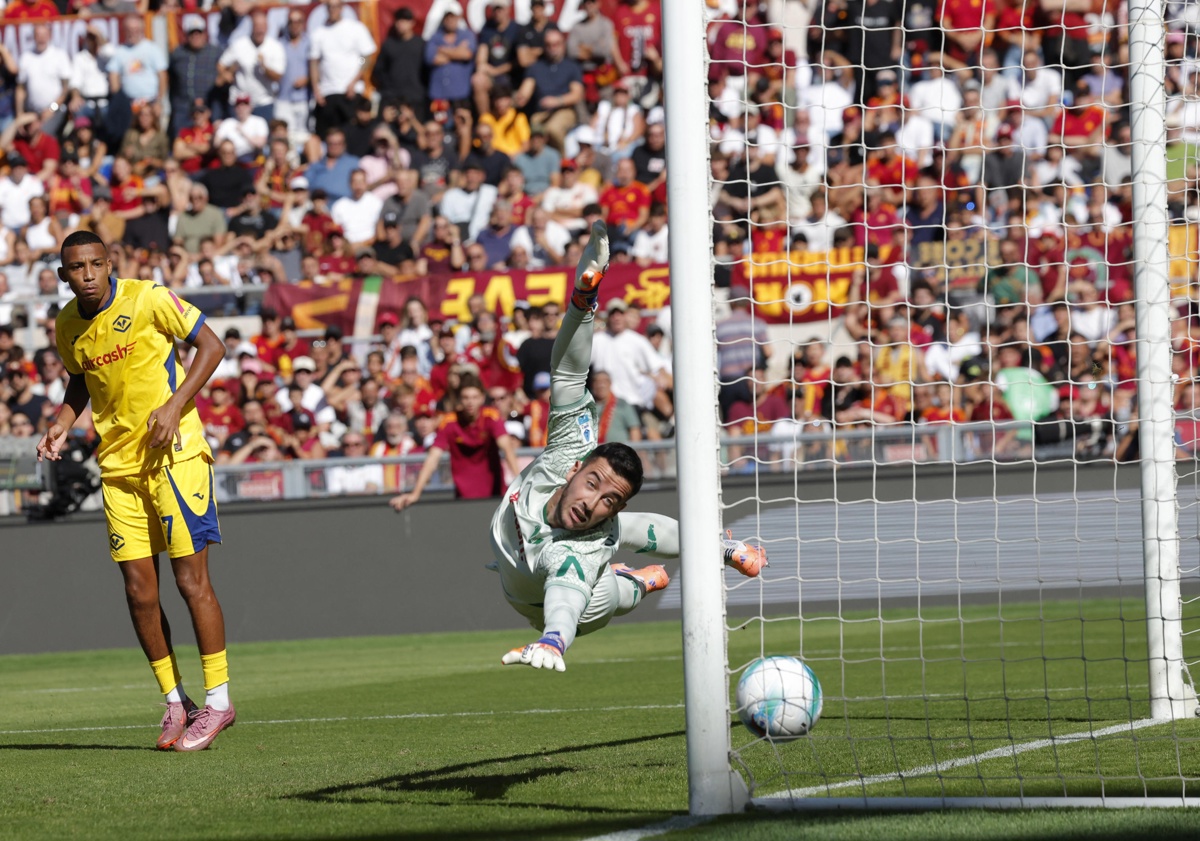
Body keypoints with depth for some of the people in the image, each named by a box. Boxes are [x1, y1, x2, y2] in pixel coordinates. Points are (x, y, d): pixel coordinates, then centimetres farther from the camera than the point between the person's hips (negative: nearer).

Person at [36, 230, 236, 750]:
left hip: (174, 452, -5)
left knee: (191, 580, -6)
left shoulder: (147, 299, -10)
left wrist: (175, 405, -16)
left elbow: (211, 346, -6)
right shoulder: (67, 326, 6)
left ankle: (217, 701, 3)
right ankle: (175, 702, 14)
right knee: (139, 590, 2)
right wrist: (63, 424, 6)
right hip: (119, 464, 5)